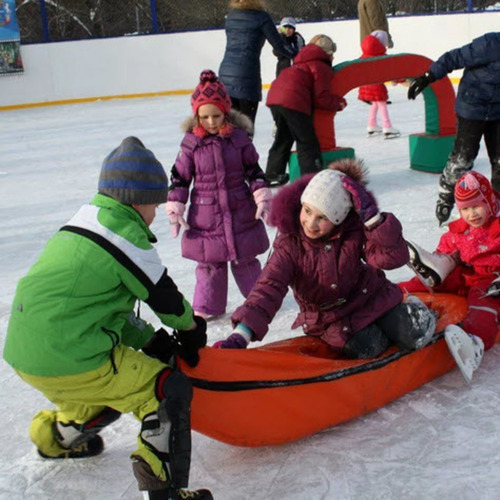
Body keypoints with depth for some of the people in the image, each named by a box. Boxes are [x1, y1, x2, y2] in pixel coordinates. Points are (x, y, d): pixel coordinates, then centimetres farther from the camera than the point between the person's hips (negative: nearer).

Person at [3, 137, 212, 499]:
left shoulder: (83, 224, 17)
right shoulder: (125, 233, -11)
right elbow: (164, 296, -3)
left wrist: (150, 340, 12)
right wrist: (190, 326, 17)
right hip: (68, 360, -10)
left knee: (106, 395, 33)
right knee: (170, 391, -4)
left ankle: (54, 438, 55)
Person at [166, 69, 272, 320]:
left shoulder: (239, 138, -4)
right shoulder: (191, 143, -6)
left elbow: (254, 171, 4)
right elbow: (180, 178, 0)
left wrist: (262, 198, -2)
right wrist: (175, 209, -2)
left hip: (241, 213, 0)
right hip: (205, 218, 0)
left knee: (245, 260, 12)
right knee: (210, 262, 8)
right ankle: (207, 307, 23)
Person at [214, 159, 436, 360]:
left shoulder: (355, 229, -21)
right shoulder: (290, 244, -23)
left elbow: (394, 258, -29)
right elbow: (269, 288, -33)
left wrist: (372, 217, -41)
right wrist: (241, 335, -48)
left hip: (370, 297, 1)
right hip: (330, 317, -1)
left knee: (415, 338, -6)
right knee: (367, 348, -22)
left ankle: (410, 311, 29)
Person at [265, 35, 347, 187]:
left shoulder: (303, 63, 31)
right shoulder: (322, 67, 4)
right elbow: (321, 98, -3)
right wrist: (339, 103, 13)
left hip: (275, 96, 9)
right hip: (294, 102, -9)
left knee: (283, 138, 22)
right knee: (307, 142, -2)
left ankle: (273, 175, 27)